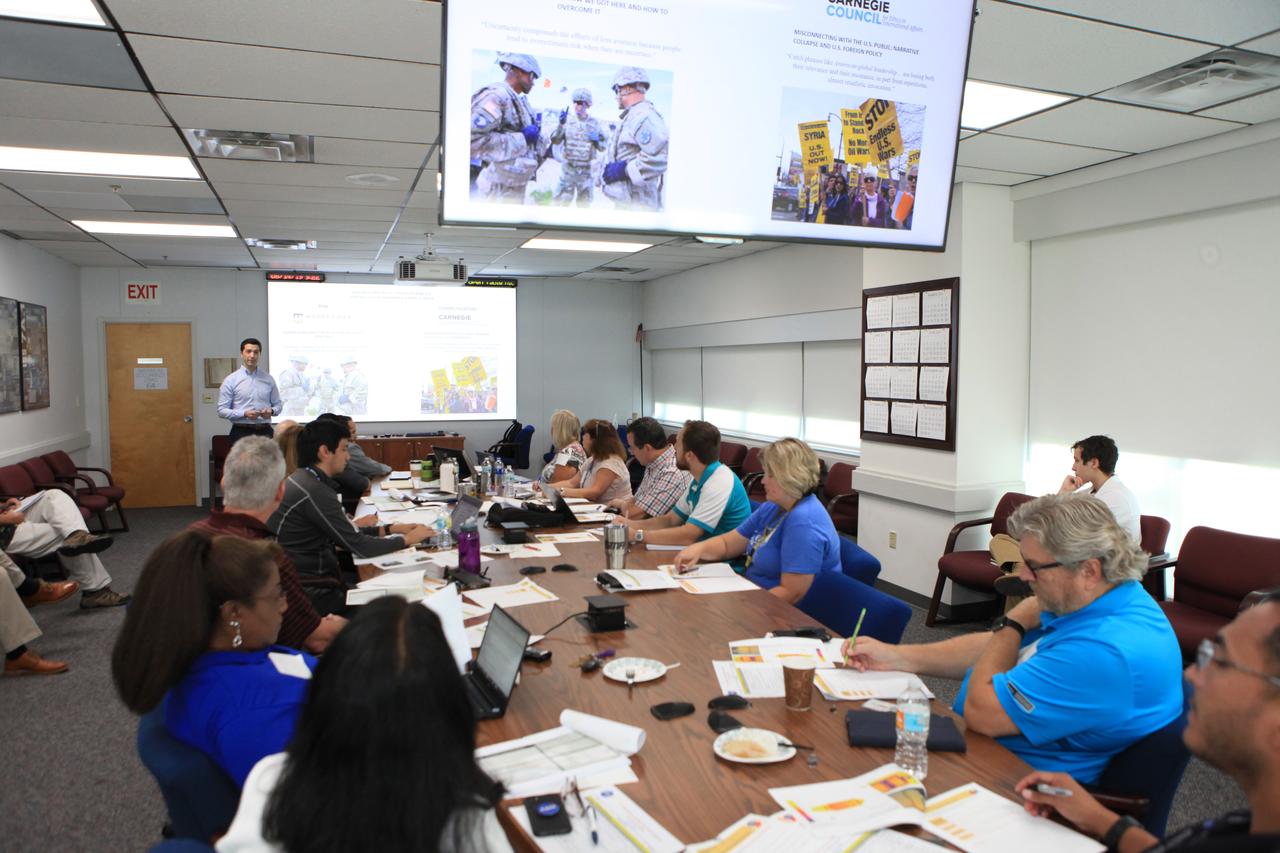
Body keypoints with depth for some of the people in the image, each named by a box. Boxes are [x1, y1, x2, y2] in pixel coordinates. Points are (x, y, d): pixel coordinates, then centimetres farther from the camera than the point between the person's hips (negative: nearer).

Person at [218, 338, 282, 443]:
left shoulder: (268, 379, 9)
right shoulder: (231, 381, 1)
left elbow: (278, 404, 15)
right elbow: (222, 410, -2)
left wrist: (271, 411, -8)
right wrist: (244, 413, -16)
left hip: (265, 431, 2)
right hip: (241, 432, -2)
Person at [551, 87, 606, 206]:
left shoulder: (595, 124, 2)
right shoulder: (567, 120, 0)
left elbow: (603, 147, 6)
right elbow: (555, 141, -7)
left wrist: (597, 141, -16)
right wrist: (561, 124, -22)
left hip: (586, 170, 1)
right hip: (568, 168, -1)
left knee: (584, 204, 12)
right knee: (561, 201, -1)